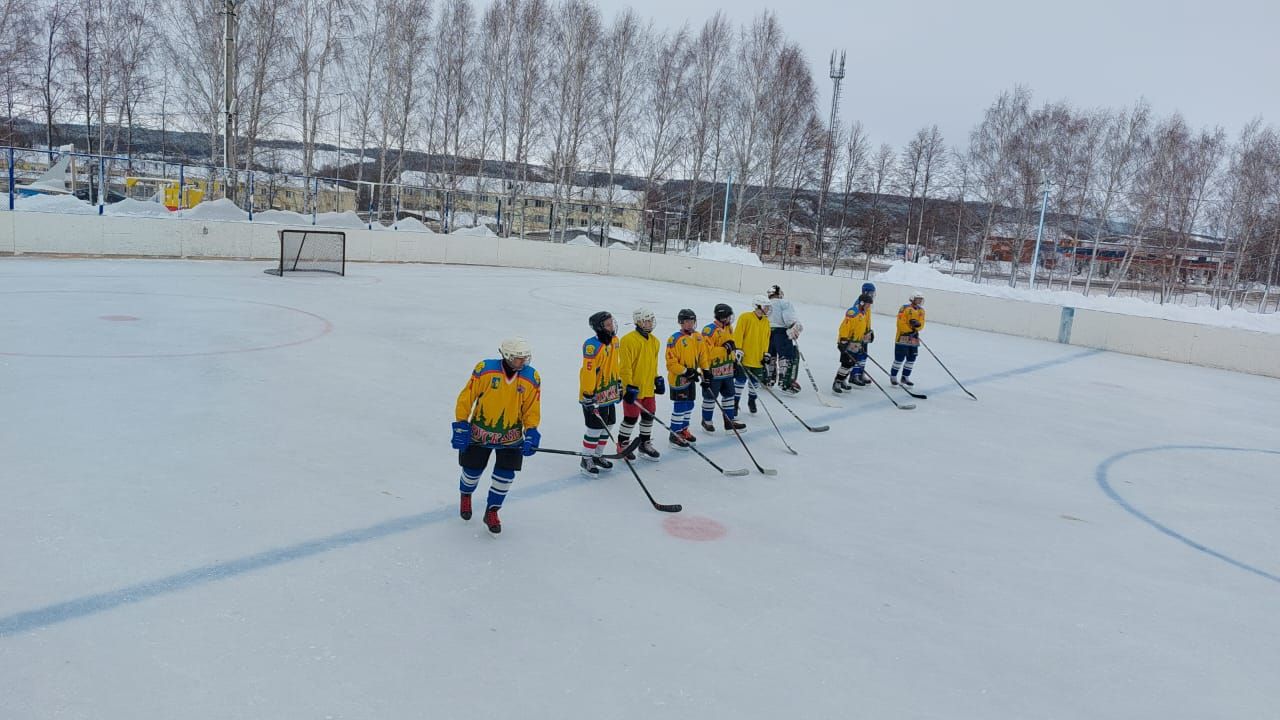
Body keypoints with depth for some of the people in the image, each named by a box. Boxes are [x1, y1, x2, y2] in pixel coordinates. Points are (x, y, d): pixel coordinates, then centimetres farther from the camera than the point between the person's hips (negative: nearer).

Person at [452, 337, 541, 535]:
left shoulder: (532, 378, -11)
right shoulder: (484, 369, -19)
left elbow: (532, 408, -2)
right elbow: (466, 397, -12)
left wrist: (531, 433, -12)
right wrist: (461, 425, -12)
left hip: (511, 435, 2)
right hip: (479, 431, -2)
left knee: (505, 475, -1)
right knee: (472, 470, 12)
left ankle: (492, 512, 21)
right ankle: (466, 495, 46)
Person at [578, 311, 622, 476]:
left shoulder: (614, 340, 4)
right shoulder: (592, 346, -24)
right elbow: (588, 372, -24)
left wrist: (618, 384, 21)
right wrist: (588, 396, -24)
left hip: (610, 394, 8)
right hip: (594, 396, -8)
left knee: (607, 426, 16)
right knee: (595, 429, -1)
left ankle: (598, 456, 33)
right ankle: (587, 460, 16)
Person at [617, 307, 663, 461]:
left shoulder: (653, 341, 9)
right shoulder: (629, 340, -17)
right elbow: (625, 366, -18)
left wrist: (658, 379, 17)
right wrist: (629, 386, -20)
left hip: (649, 388, 8)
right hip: (633, 388, -8)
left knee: (649, 415, 15)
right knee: (631, 418, 2)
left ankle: (645, 443, 31)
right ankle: (622, 445, 19)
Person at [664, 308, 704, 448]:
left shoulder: (698, 337, 4)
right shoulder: (675, 339, -18)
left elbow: (702, 356, 13)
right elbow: (671, 362, -18)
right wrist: (686, 372, -21)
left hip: (692, 378, 8)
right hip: (678, 378, -8)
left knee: (689, 405, 18)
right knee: (679, 407, -4)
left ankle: (683, 430, 34)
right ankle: (675, 434, 8)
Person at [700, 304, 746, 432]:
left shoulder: (729, 328, 10)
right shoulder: (709, 330, -17)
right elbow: (706, 351, -22)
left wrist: (734, 361, 14)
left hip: (727, 370, 8)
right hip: (713, 370, -8)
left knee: (729, 395, 12)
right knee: (710, 397, 6)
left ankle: (731, 420, 21)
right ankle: (706, 421, 21)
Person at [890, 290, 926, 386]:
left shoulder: (921, 311, 9)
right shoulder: (904, 309, -11)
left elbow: (921, 325, 3)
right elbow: (901, 324, -16)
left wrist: (918, 324, -19)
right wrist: (911, 329, -14)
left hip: (914, 339, 7)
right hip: (902, 337, -7)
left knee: (911, 359, 10)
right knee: (899, 358, -4)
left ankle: (905, 377, 22)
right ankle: (893, 376, 10)